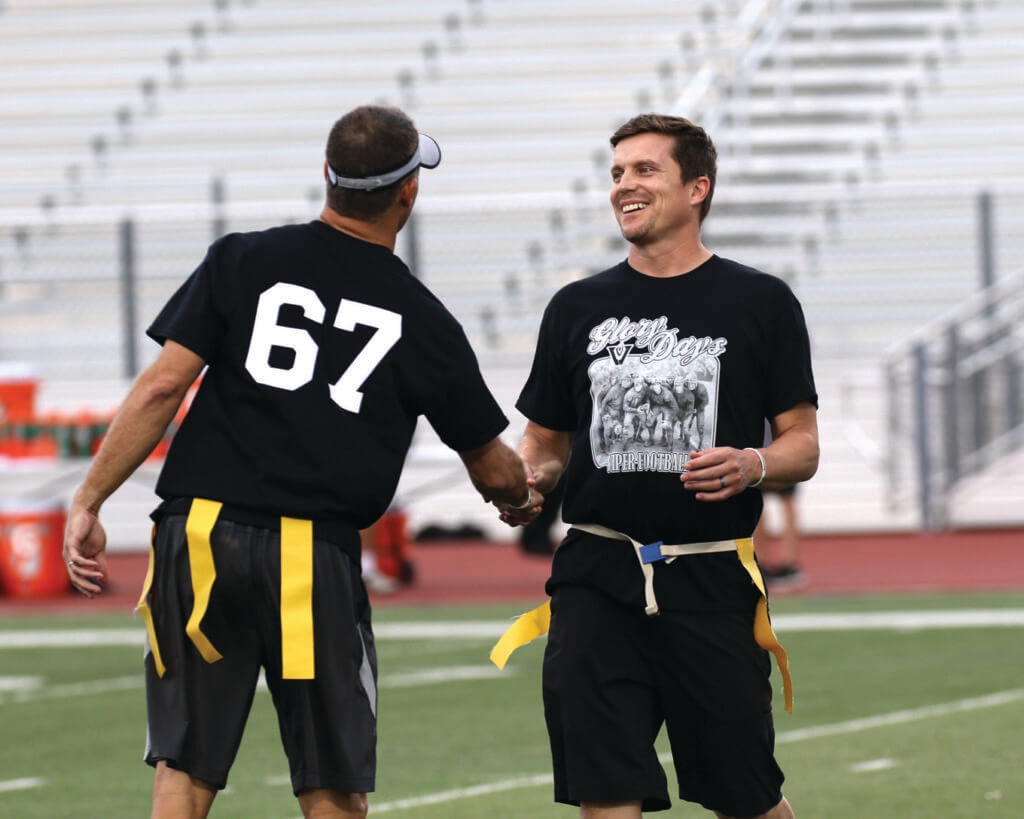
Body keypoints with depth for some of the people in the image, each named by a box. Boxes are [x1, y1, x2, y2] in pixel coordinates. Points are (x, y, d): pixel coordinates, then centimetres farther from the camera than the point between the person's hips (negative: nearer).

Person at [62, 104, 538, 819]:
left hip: (197, 535, 1)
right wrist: (528, 496, 40)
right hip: (317, 559, -1)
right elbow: (494, 471, 17)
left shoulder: (243, 261, 6)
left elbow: (163, 387, -2)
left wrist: (88, 502, 2)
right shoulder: (423, 321, 6)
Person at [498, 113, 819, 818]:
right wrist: (522, 482, -3)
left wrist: (754, 466, -16)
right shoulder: (578, 308, 13)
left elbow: (803, 446, 5)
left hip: (712, 580, -2)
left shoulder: (761, 303, 5)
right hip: (596, 576, 2)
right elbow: (547, 441, 19)